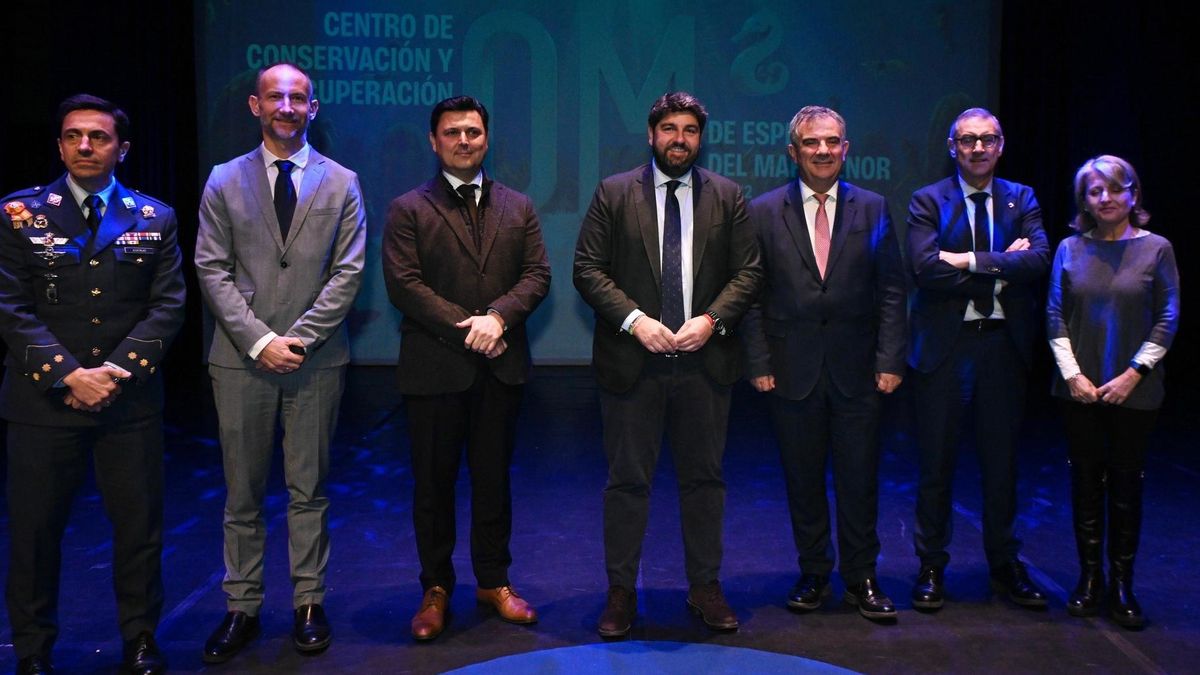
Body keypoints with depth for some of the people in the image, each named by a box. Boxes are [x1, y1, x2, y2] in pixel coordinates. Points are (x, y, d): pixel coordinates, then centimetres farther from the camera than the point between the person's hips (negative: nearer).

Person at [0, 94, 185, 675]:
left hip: (130, 402, 1)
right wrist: (67, 375, -14)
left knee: (139, 526, 7)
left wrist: (117, 371, -12)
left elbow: (167, 307, 0)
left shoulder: (155, 220, 6)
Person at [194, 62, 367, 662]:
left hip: (316, 359, 0)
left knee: (309, 489, 8)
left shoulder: (341, 183, 5)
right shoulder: (225, 181, 7)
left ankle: (308, 602, 18)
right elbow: (212, 270, 1)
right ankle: (242, 607, 17)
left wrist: (299, 338, -10)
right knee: (243, 492, 7)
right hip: (242, 359, 1)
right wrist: (259, 340, -10)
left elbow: (347, 272, -1)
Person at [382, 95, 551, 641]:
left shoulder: (518, 207, 12)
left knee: (493, 478, 12)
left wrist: (497, 316, -15)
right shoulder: (408, 210, 1)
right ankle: (436, 588, 20)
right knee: (433, 483, 7)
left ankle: (494, 581, 24)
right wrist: (466, 329, -16)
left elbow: (537, 275, 3)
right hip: (434, 367, -2)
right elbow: (404, 284, -9)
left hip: (501, 366, 3)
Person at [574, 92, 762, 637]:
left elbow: (748, 271, 4)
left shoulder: (727, 196, 7)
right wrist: (634, 319, -15)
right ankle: (621, 591, 18)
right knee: (627, 480, 6)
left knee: (704, 477, 10)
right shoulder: (613, 193, 2)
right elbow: (588, 268, -3)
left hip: (705, 360, 2)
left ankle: (705, 588, 24)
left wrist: (712, 319, -12)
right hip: (632, 361, -1)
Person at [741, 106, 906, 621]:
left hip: (856, 370, 0)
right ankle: (814, 574, 25)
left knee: (859, 480, 6)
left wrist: (890, 361, -4)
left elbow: (891, 292, 3)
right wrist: (759, 363, -5)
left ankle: (861, 579, 20)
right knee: (803, 480, 10)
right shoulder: (764, 213, 2)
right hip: (793, 371, 0)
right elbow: (751, 294, 1)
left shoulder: (873, 209, 4)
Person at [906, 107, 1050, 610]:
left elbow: (1038, 259, -9)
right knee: (937, 461, 6)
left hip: (1004, 343, 3)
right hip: (944, 346, -2)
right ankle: (932, 566, 19)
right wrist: (1001, 267, -14)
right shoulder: (928, 201, 0)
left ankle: (1004, 564, 27)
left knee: (1001, 460, 12)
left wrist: (971, 260, -17)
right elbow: (924, 267, -17)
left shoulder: (1022, 200, 8)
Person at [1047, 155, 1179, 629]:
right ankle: (1089, 578, 17)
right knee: (1086, 481, 6)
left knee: (1126, 483, 3)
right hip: (1080, 389, 2)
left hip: (1133, 390, -1)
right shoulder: (1070, 249, 4)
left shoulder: (1156, 249, -1)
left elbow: (1167, 319, -1)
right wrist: (1072, 374, -5)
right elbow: (1055, 316, 4)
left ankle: (1122, 585, 13)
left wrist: (1133, 374, -9)